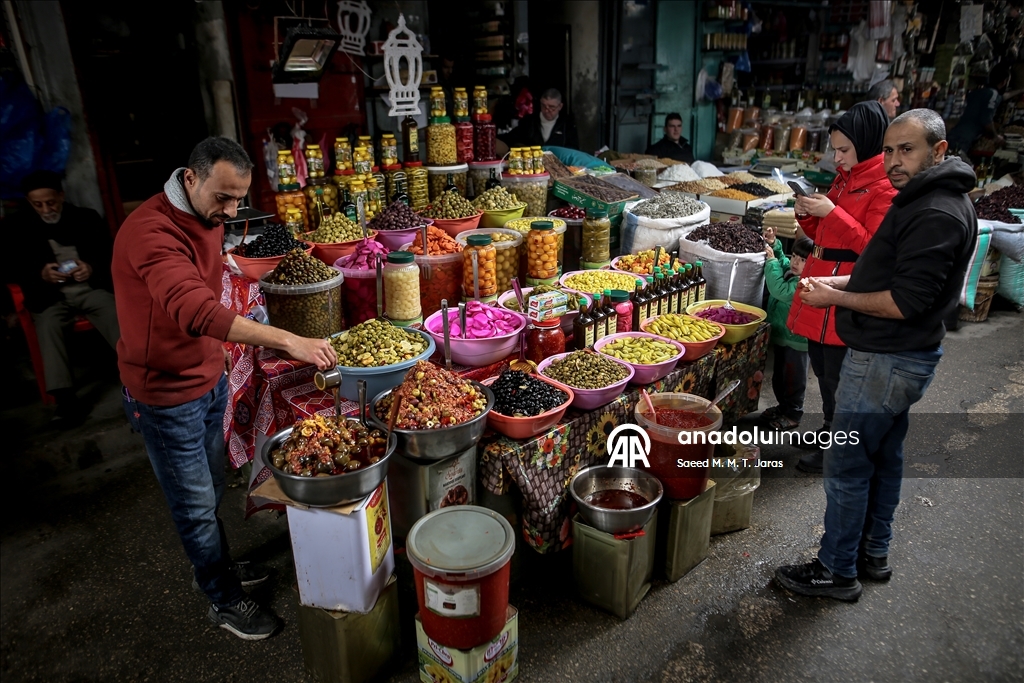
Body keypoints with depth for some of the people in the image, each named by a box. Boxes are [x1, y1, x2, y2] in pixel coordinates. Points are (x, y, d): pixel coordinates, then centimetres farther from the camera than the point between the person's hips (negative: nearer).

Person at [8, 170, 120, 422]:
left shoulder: (87, 218, 9)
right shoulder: (19, 226, 9)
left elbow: (110, 255, 7)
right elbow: (15, 270, 8)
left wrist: (93, 268, -16)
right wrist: (41, 274, -15)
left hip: (91, 288, 0)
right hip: (50, 297, 0)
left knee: (117, 320, -30)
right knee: (48, 327, -32)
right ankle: (65, 397, -37)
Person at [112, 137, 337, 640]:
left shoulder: (208, 218, 1)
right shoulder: (150, 234, -30)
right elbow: (197, 311, -46)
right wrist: (289, 341, -55)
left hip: (210, 378, 8)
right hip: (166, 395, -8)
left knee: (211, 489, 24)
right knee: (196, 505, 9)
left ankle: (216, 565, 46)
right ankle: (224, 601, 28)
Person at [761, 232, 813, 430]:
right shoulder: (788, 270, 1)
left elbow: (779, 289, -38)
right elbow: (781, 260, 21)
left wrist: (771, 260, -30)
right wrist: (773, 244, 2)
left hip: (795, 341, -10)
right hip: (781, 335, 10)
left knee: (793, 379, 6)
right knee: (779, 377, 22)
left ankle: (793, 414, 20)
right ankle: (784, 406, 39)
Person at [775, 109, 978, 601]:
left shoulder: (937, 215, -22)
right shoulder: (925, 200, 10)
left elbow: (903, 303, -25)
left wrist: (836, 298, -16)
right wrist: (842, 282, 7)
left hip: (886, 362, -11)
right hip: (897, 357, 11)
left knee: (846, 467, 0)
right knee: (883, 457, 20)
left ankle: (836, 571, 15)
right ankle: (874, 554, 37)